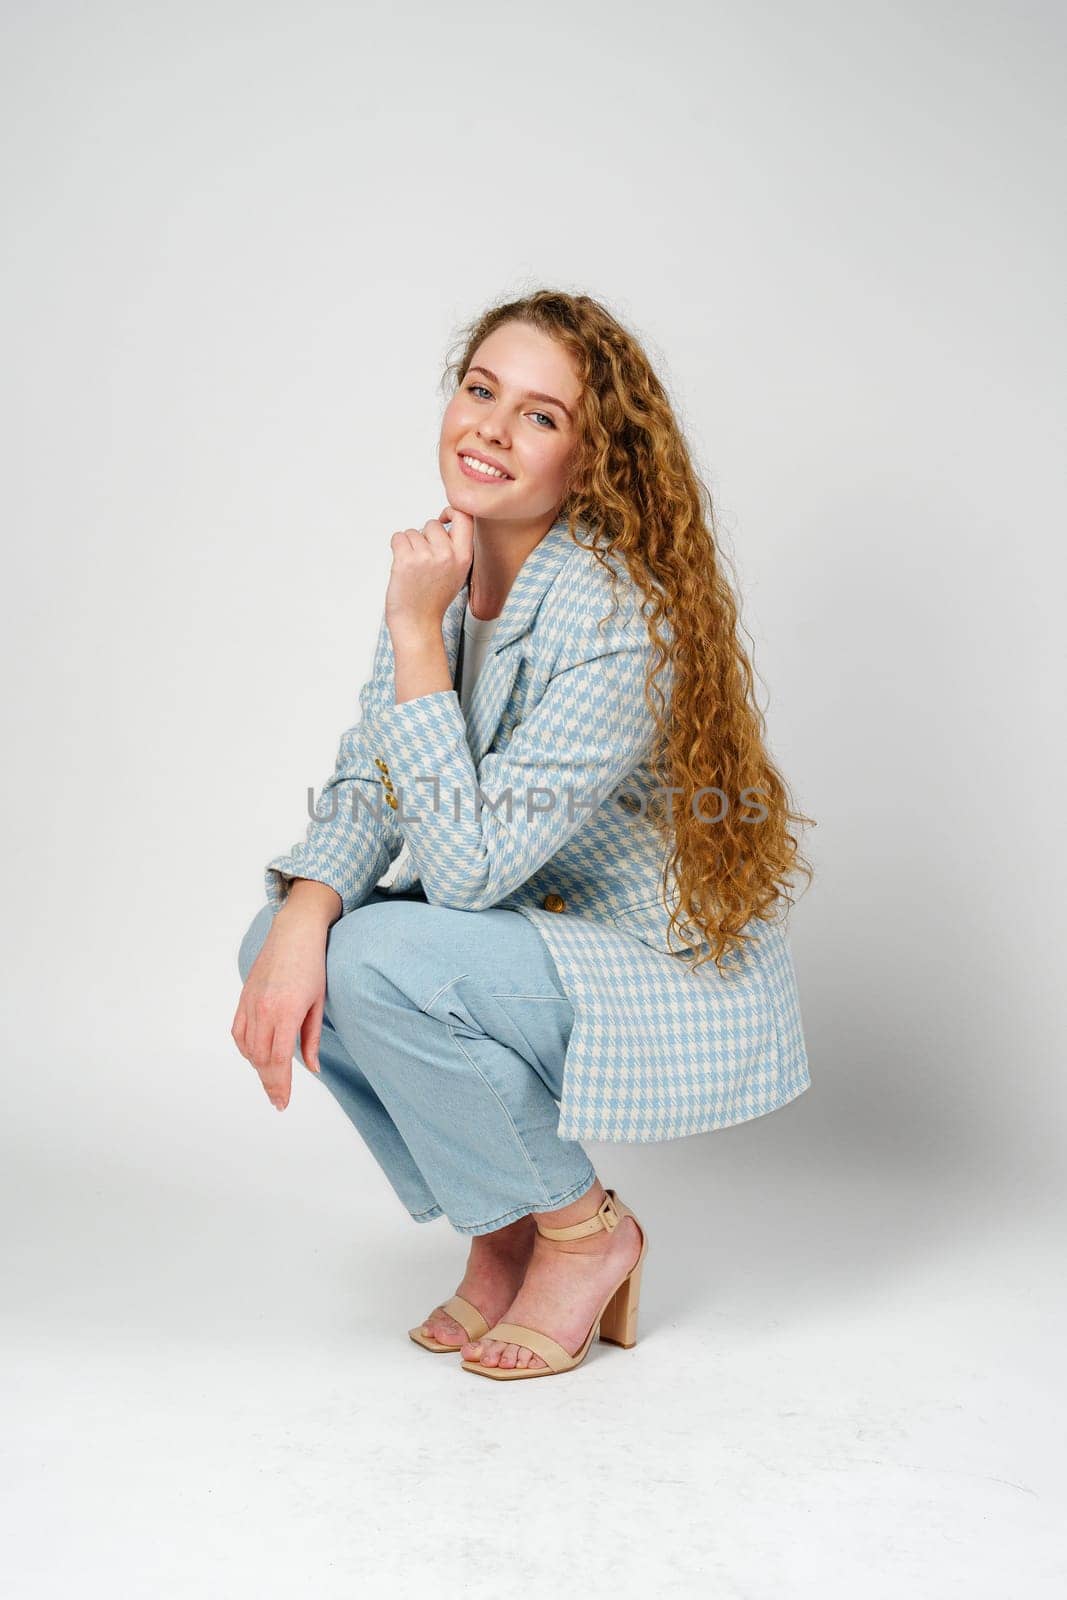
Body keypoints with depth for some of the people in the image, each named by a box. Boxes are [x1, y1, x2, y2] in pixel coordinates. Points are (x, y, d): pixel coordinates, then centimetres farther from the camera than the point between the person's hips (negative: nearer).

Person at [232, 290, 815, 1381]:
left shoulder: (621, 620, -27)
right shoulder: (450, 566, -3)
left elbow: (468, 862, -29)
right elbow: (367, 787, -2)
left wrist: (417, 635, -30)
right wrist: (301, 915, -21)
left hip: (684, 988, -8)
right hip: (539, 940, 8)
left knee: (383, 961, -27)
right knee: (283, 938, -7)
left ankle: (585, 1235, 0)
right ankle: (501, 1233, 9)